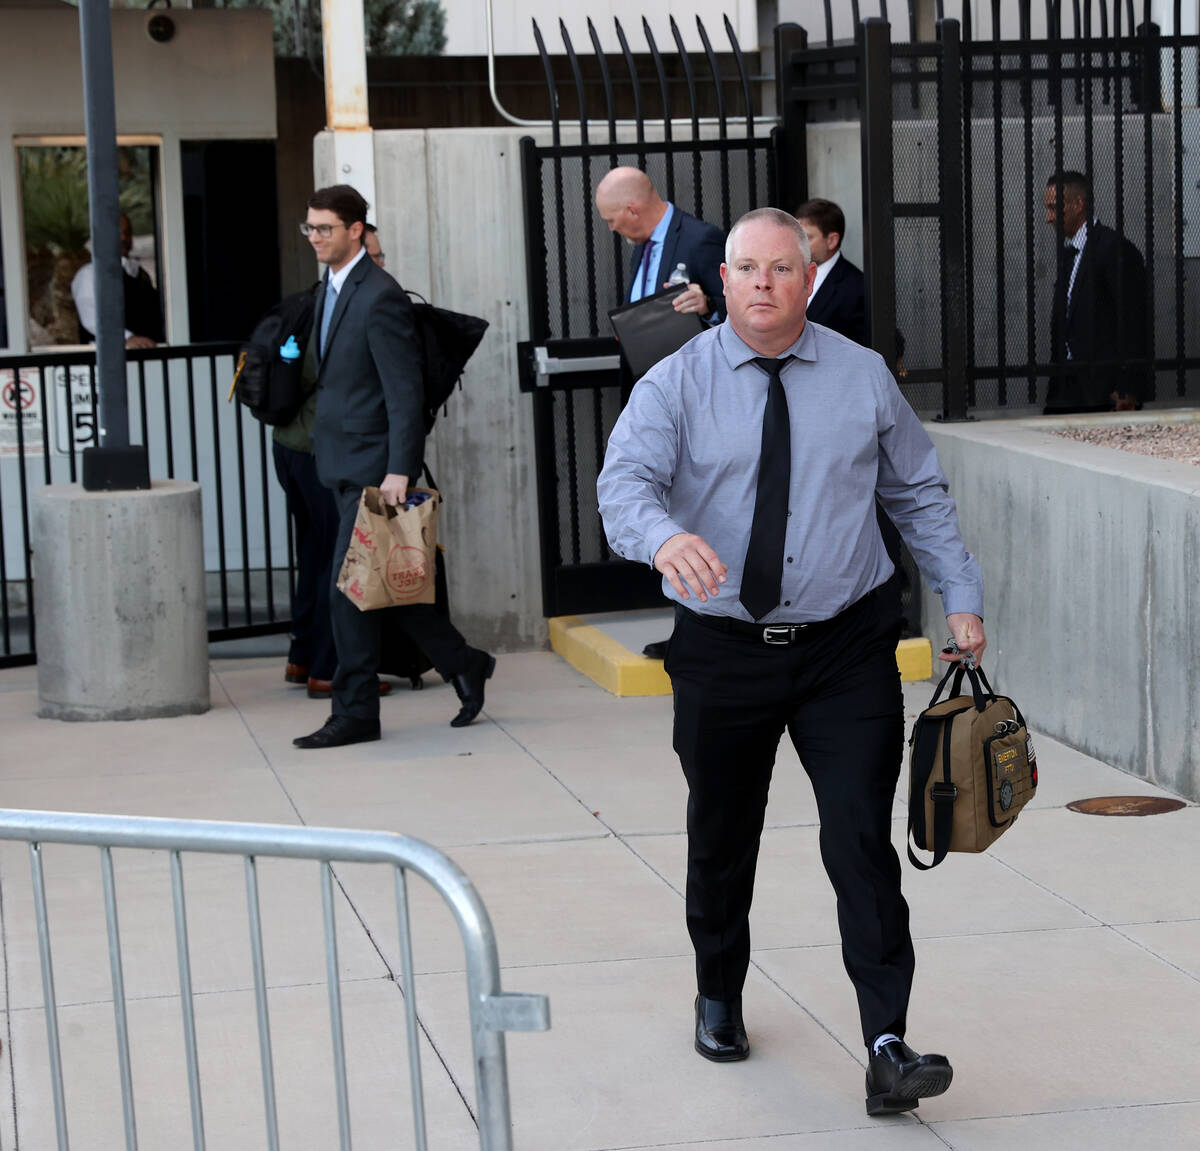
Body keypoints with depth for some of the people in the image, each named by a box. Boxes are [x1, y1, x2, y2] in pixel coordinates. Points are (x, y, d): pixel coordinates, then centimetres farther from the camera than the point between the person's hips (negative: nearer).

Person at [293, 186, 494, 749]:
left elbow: (404, 392, -18)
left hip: (372, 468, -9)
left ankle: (355, 712, 2)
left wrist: (399, 470, -23)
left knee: (350, 588, -6)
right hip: (342, 464, 9)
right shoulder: (329, 289, 13)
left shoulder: (379, 297, -15)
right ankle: (463, 665, 27)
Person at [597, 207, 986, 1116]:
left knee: (862, 841, -9)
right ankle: (719, 999, 39)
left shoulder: (864, 377, 3)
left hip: (848, 648, 0)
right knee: (720, 842, 14)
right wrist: (664, 536, -41)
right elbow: (625, 482, -19)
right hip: (722, 651, 0)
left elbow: (920, 493, 11)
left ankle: (887, 1047, -8)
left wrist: (963, 599, 5)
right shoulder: (676, 384, -4)